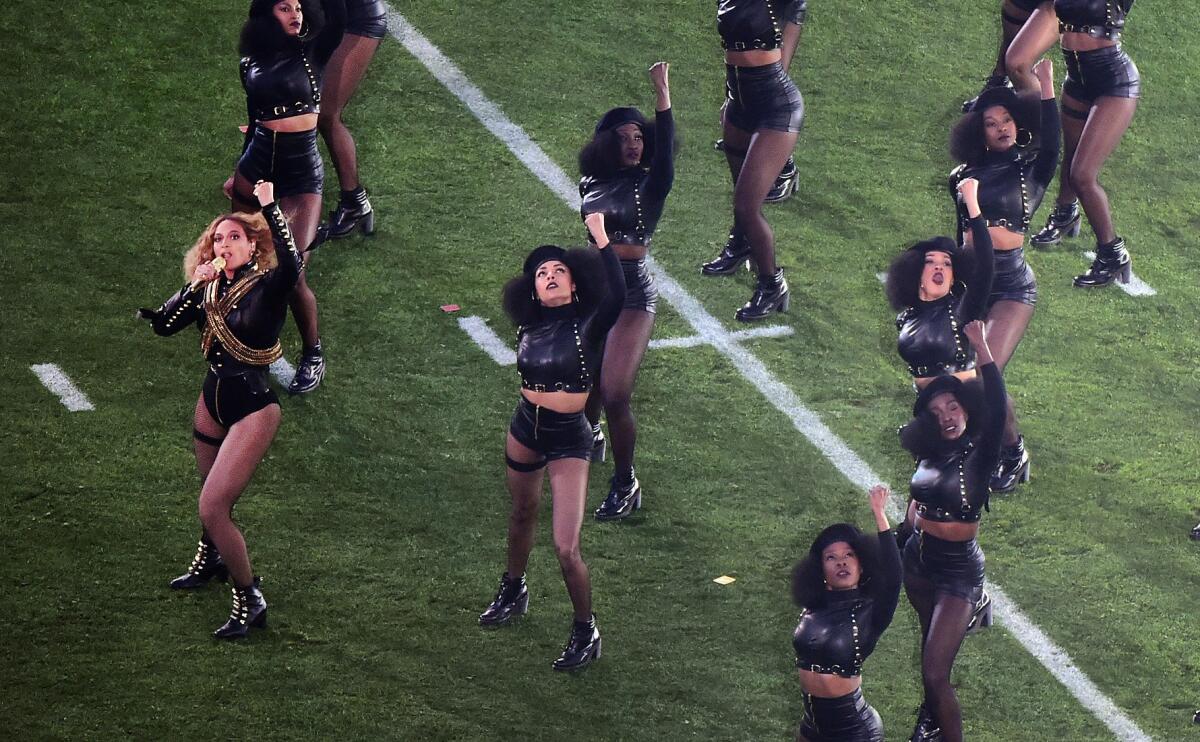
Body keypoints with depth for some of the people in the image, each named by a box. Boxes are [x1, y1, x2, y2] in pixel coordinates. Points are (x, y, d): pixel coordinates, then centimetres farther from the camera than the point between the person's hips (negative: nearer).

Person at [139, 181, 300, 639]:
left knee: (214, 507, -14)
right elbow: (163, 325, -6)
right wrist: (195, 286, -18)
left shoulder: (267, 286, -16)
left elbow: (292, 264, -40)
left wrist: (269, 207, -38)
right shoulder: (211, 288, 2)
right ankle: (210, 560, 54)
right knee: (212, 496, 26)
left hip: (253, 407, -7)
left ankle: (250, 601, 0)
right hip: (213, 402, 7)